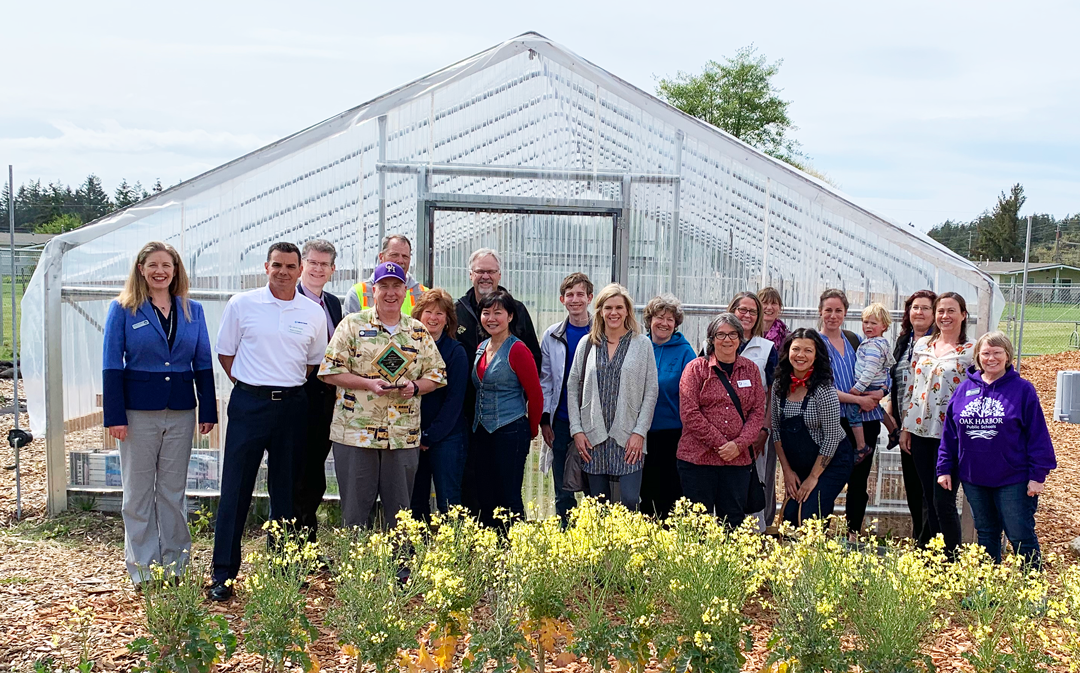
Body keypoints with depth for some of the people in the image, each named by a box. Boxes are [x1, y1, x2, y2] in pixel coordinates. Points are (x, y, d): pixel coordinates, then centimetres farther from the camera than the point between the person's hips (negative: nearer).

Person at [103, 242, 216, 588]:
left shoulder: (192, 310, 7)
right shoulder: (123, 309, -1)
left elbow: (203, 364, 7)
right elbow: (112, 365, -4)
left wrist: (208, 411, 2)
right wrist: (114, 416, -10)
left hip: (180, 411, 2)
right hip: (139, 411, -2)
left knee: (174, 490, 11)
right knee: (139, 491, 7)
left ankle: (175, 564, 22)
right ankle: (142, 569, 18)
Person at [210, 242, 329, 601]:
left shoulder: (314, 313, 6)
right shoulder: (241, 304, 0)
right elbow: (225, 353, 7)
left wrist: (290, 386, 9)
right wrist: (248, 384, 2)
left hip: (292, 406, 2)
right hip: (249, 403, -2)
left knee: (286, 489, 10)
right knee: (236, 488, -2)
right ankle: (223, 574, 7)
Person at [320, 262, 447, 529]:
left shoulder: (418, 331, 11)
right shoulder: (353, 324, 2)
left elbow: (437, 374, 13)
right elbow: (330, 371, -3)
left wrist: (415, 387, -8)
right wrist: (368, 383, -16)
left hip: (404, 436, 3)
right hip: (355, 433, -2)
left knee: (400, 512, 10)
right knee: (355, 510, 4)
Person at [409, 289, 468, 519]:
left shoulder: (456, 352, -2)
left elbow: (454, 400, -6)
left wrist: (430, 436, -10)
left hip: (446, 437, -3)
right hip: (412, 438, 3)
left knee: (448, 502, -2)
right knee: (415, 502, 8)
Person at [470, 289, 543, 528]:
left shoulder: (517, 350, -11)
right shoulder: (481, 348, 11)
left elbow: (536, 395, -7)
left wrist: (531, 430, 3)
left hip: (511, 432, -7)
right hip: (483, 432, 7)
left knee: (509, 499, -2)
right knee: (485, 498, 11)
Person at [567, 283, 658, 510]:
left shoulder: (642, 343, 3)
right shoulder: (587, 344, 9)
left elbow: (651, 391, 1)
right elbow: (573, 388, 9)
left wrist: (639, 432, -7)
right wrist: (576, 430, 0)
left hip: (628, 438, -2)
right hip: (593, 437, 2)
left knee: (629, 500, -10)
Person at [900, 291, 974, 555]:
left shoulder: (971, 352, -5)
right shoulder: (922, 345, 9)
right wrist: (905, 427, 11)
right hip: (920, 431, 5)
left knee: (943, 501, -5)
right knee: (929, 500, 12)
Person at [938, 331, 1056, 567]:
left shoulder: (1022, 389, -6)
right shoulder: (964, 388, 4)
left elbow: (1038, 435, -6)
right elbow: (949, 433, 8)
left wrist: (1038, 475, -9)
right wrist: (944, 468, 6)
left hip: (1013, 480, -4)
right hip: (973, 479, 4)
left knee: (1021, 537, 1)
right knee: (986, 534, 17)